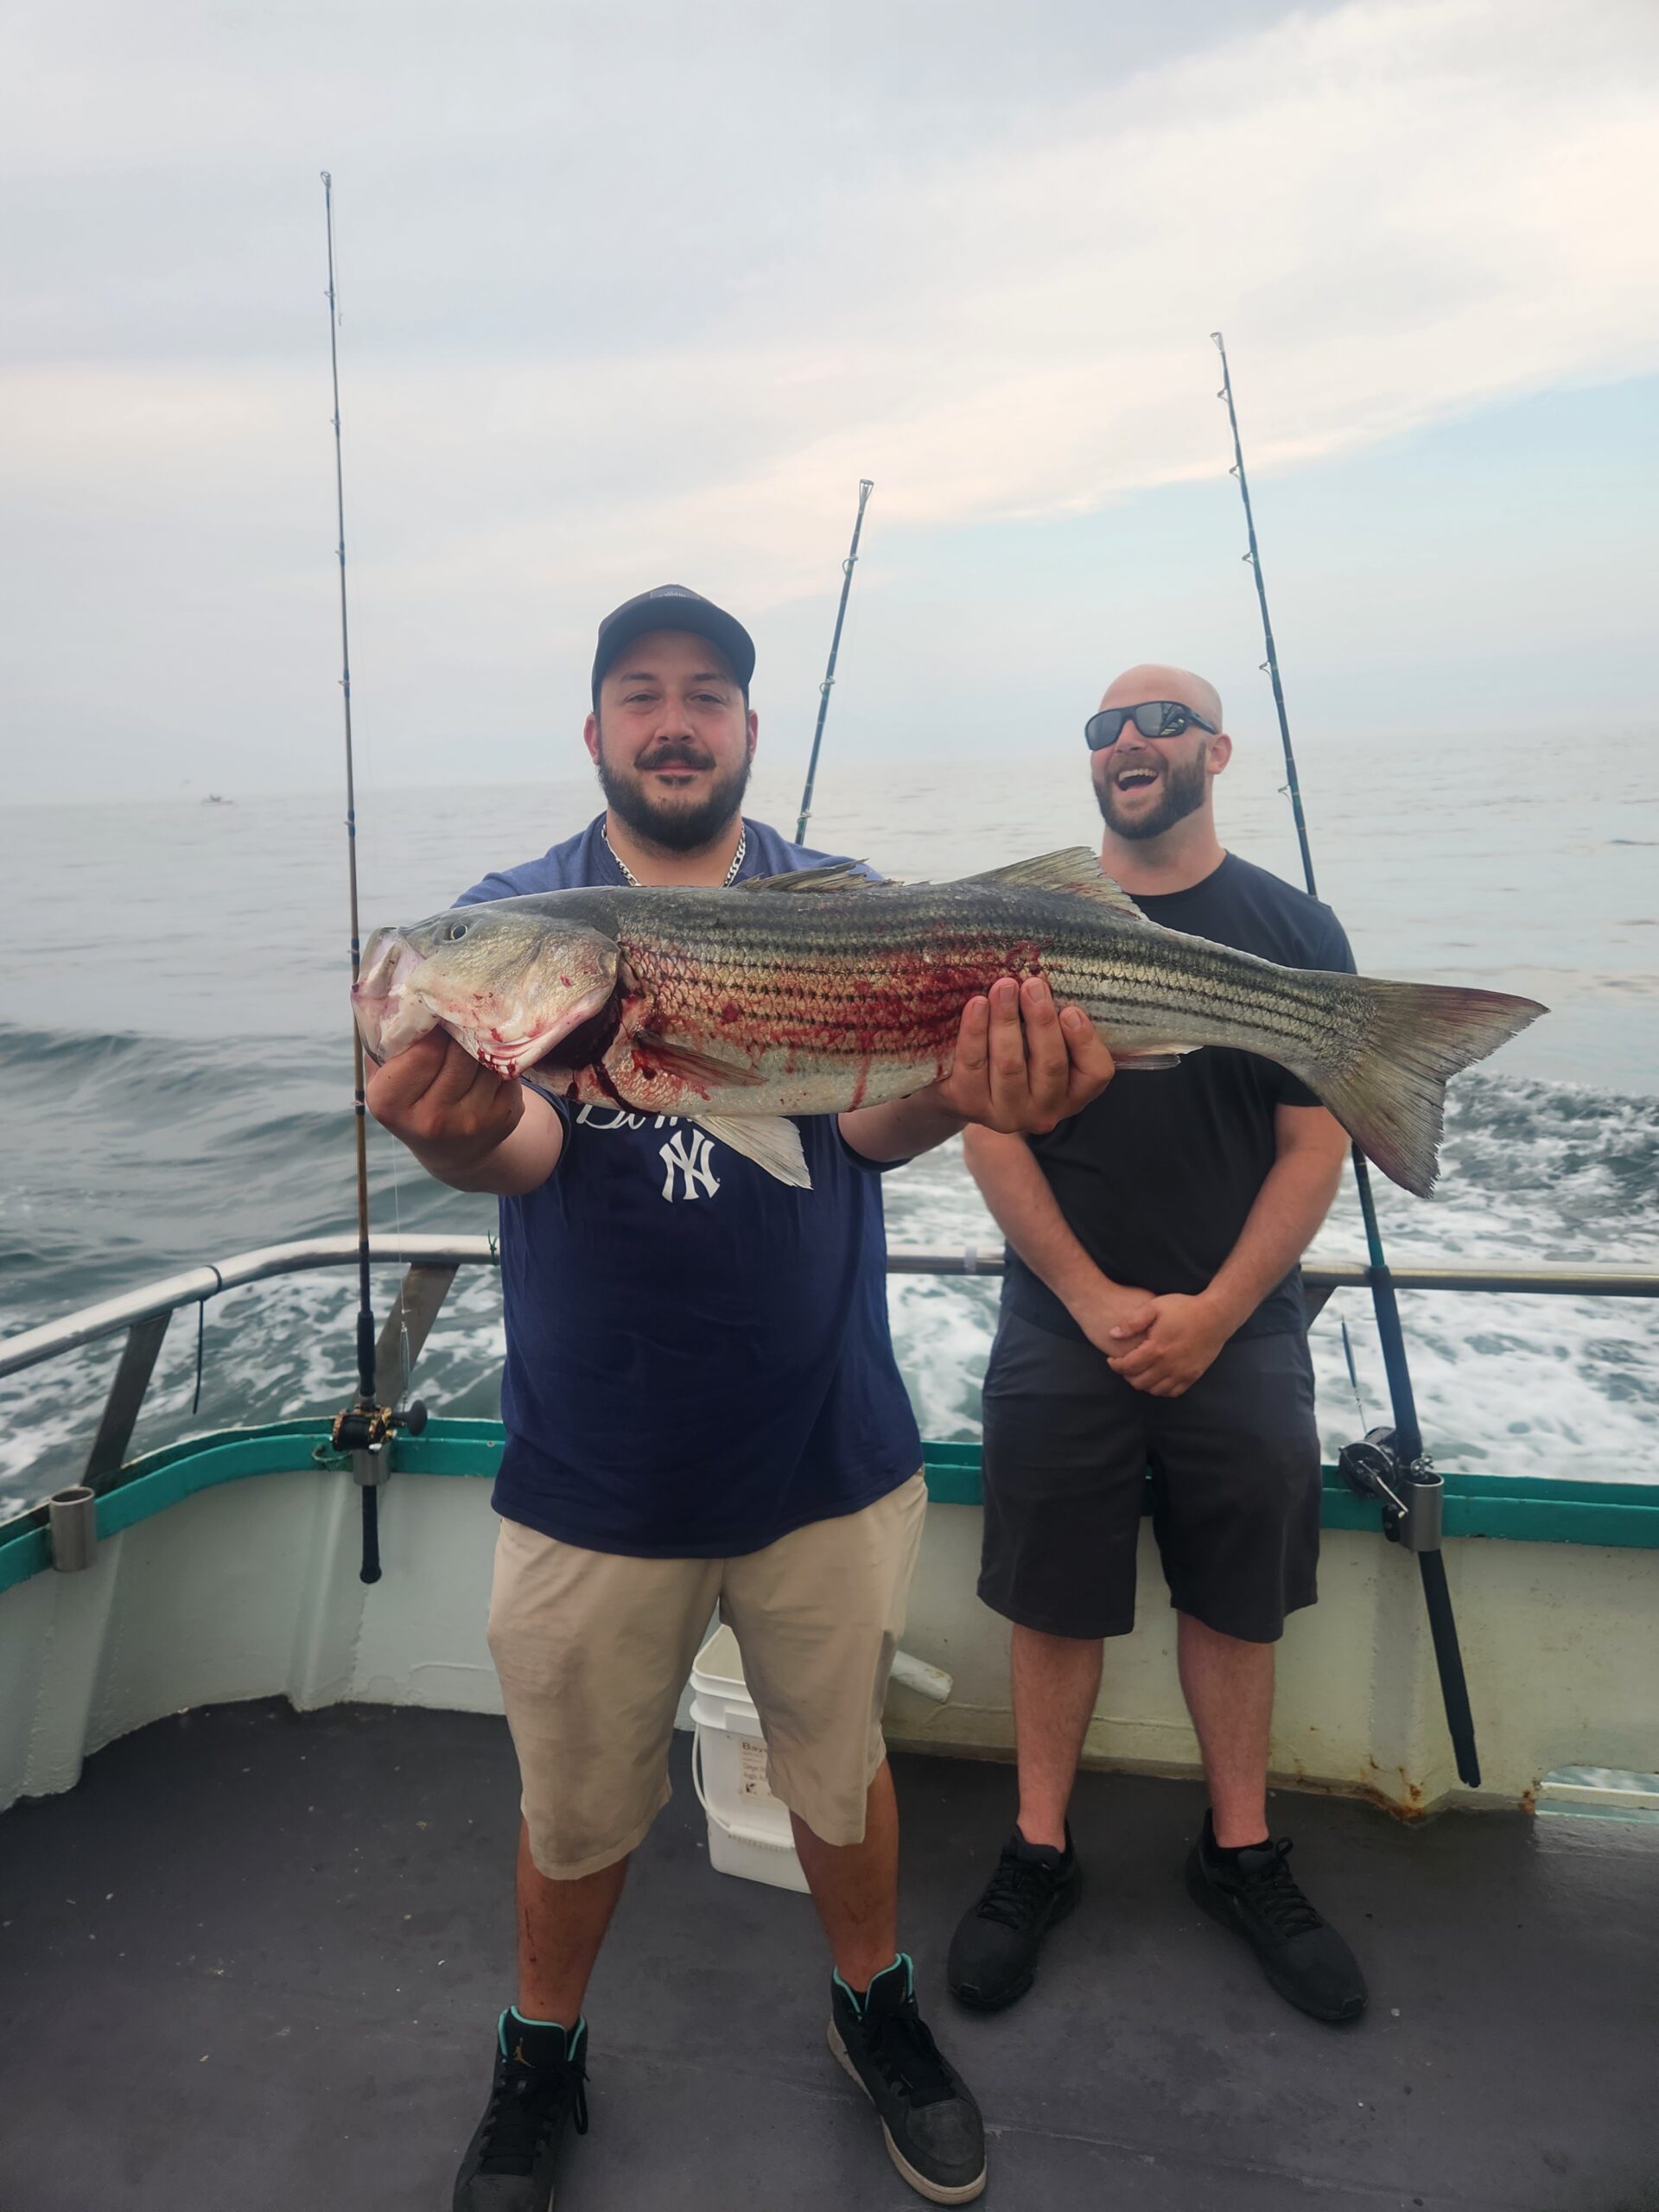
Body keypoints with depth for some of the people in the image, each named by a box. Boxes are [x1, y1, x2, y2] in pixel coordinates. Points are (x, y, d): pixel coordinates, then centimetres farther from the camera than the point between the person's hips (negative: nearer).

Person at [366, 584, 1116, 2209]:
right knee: (577, 1804, 19)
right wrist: (461, 1137, -43)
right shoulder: (512, 915, -4)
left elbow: (874, 1113, -18)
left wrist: (958, 1091, -42)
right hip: (592, 1471, 0)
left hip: (824, 1452, 1)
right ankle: (539, 2058, 48)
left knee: (838, 1765, 22)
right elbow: (521, 1146, -18)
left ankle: (874, 2006, 50)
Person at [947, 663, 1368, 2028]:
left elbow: (1317, 1144, -2)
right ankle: (1040, 1856, 28)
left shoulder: (1294, 929, 2)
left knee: (1237, 1604, 13)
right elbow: (987, 1131, -4)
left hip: (1241, 1336, 1)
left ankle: (1243, 1855, 33)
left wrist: (1211, 1313, -11)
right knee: (1055, 1603, 9)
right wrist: (1100, 1303, -11)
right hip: (1063, 1334, 0)